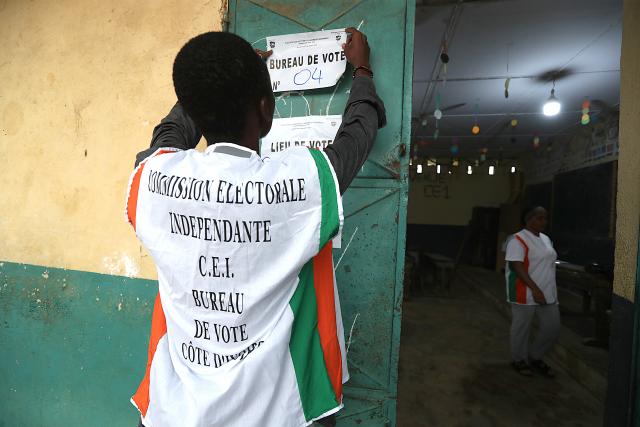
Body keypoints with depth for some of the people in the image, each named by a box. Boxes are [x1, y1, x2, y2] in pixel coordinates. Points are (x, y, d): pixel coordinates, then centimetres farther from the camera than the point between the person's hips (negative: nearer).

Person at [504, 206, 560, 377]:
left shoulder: (546, 239, 13)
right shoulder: (518, 240, -14)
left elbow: (548, 264, 19)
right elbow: (517, 266, -21)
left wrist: (547, 289, 18)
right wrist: (535, 289, -26)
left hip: (548, 293, 8)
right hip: (526, 294, -8)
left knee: (553, 327, 11)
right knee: (522, 329, 6)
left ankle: (535, 357, 31)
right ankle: (519, 360, 25)